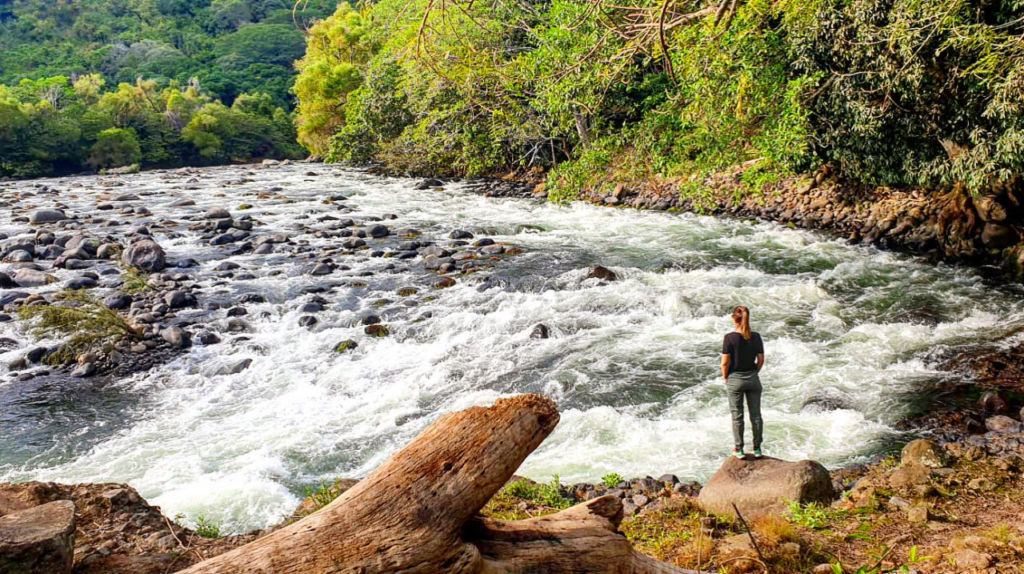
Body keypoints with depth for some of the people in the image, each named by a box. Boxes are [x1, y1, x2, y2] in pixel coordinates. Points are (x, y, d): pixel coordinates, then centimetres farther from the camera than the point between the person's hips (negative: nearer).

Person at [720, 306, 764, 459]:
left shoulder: (730, 338, -15)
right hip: (753, 379, 3)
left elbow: (725, 362, -13)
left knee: (737, 416, 7)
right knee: (756, 414, 11)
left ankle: (739, 449, 13)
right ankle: (757, 449, 17)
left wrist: (725, 377, 2)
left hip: (735, 380, -3)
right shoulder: (756, 337, -5)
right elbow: (761, 360, 1)